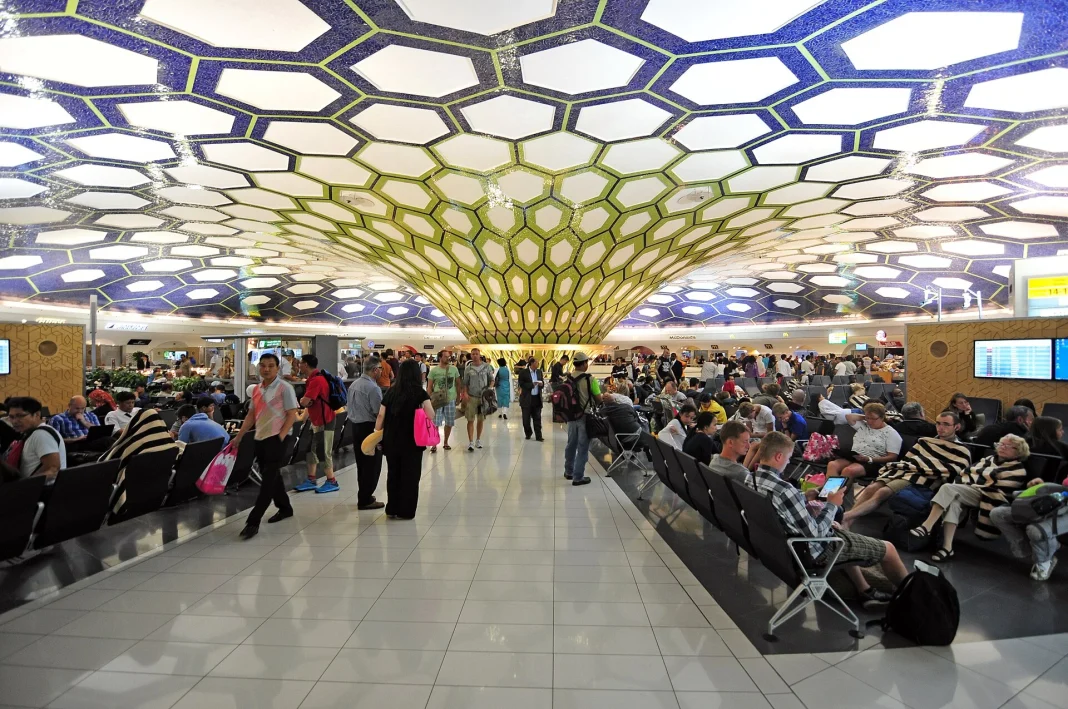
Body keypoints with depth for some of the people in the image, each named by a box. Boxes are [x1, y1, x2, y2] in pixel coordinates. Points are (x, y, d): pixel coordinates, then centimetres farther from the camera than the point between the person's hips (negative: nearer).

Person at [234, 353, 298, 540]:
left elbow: (291, 414, -12)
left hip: (276, 438, -8)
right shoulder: (256, 389, 11)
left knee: (268, 480, -6)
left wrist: (281, 436, -19)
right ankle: (285, 509, 32)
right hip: (260, 438, 8)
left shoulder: (284, 387, -10)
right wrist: (239, 436, 13)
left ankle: (253, 522, -5)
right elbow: (251, 414, 18)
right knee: (272, 476, 16)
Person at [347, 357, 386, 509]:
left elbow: (348, 407, 15)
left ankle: (364, 496, 29)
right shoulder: (373, 387, -20)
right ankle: (365, 500, 6)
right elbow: (379, 412, -20)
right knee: (372, 465, 1)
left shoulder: (353, 384, 9)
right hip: (369, 428, -9)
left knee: (361, 463, 18)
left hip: (355, 426, 9)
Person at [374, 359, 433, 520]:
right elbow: (430, 415, -19)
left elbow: (381, 415, 3)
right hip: (411, 441, -4)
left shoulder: (391, 391, 3)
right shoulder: (420, 393, -8)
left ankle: (392, 509, 26)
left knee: (393, 474, 17)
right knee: (410, 476, 9)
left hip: (391, 441, 4)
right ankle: (405, 511, 14)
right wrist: (425, 403, 0)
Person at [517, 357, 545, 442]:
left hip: (537, 398, 3)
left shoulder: (539, 372, 7)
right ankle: (528, 434, 26)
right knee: (526, 418, 7)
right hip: (527, 399, -3)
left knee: (537, 418, 2)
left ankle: (538, 436, 5)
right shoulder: (523, 372, -7)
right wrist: (532, 384, -20)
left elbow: (542, 382, 15)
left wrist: (541, 383, -8)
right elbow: (521, 384, -11)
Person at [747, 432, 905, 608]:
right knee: (888, 549, 11)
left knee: (839, 529, 35)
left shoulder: (750, 478, -9)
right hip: (814, 549, -8)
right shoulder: (784, 490, -36)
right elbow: (815, 533, -25)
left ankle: (865, 591, 42)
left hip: (787, 542, 8)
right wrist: (832, 505, -12)